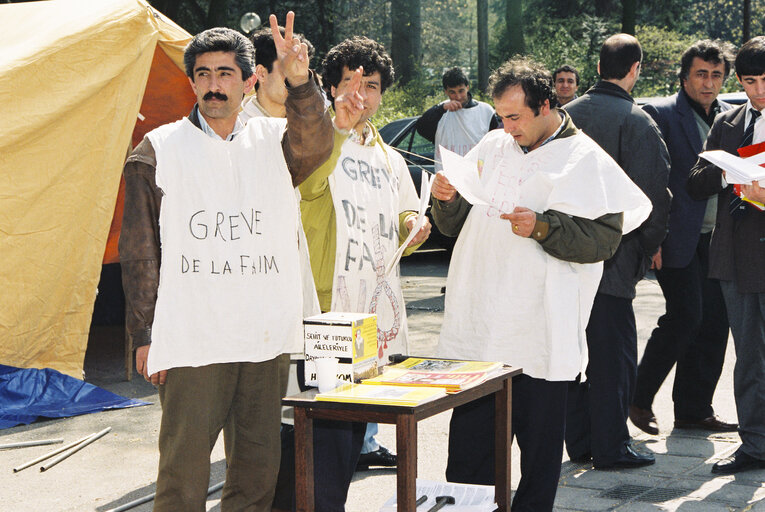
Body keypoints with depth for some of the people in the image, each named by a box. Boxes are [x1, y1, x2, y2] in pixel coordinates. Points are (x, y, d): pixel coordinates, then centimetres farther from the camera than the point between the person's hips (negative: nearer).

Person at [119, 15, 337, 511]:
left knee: (258, 464, 10)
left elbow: (315, 145, -14)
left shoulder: (274, 141, 11)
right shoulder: (158, 151, 4)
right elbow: (140, 251, 2)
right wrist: (145, 335, -4)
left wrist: (300, 83, -32)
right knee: (184, 465, -4)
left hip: (268, 338, 3)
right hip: (192, 340, -3)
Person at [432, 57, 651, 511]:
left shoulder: (585, 160, -1)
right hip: (477, 325, 5)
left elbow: (604, 238, -11)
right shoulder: (492, 147, 15)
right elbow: (456, 226, 19)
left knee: (540, 449, 3)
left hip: (540, 333, -4)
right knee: (468, 444, 7)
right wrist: (448, 201, -2)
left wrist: (543, 228, -21)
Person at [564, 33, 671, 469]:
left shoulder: (568, 114, 7)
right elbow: (653, 190, -13)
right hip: (612, 255, -6)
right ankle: (611, 446, 4)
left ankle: (578, 441, 20)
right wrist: (650, 246, 2)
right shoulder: (636, 121, -13)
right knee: (614, 352, 1)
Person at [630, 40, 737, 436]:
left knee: (714, 322, 5)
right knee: (685, 316, -10)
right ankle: (639, 397, 7)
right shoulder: (660, 115, -6)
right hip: (678, 239, -6)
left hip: (717, 240, 6)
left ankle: (694, 410, 16)